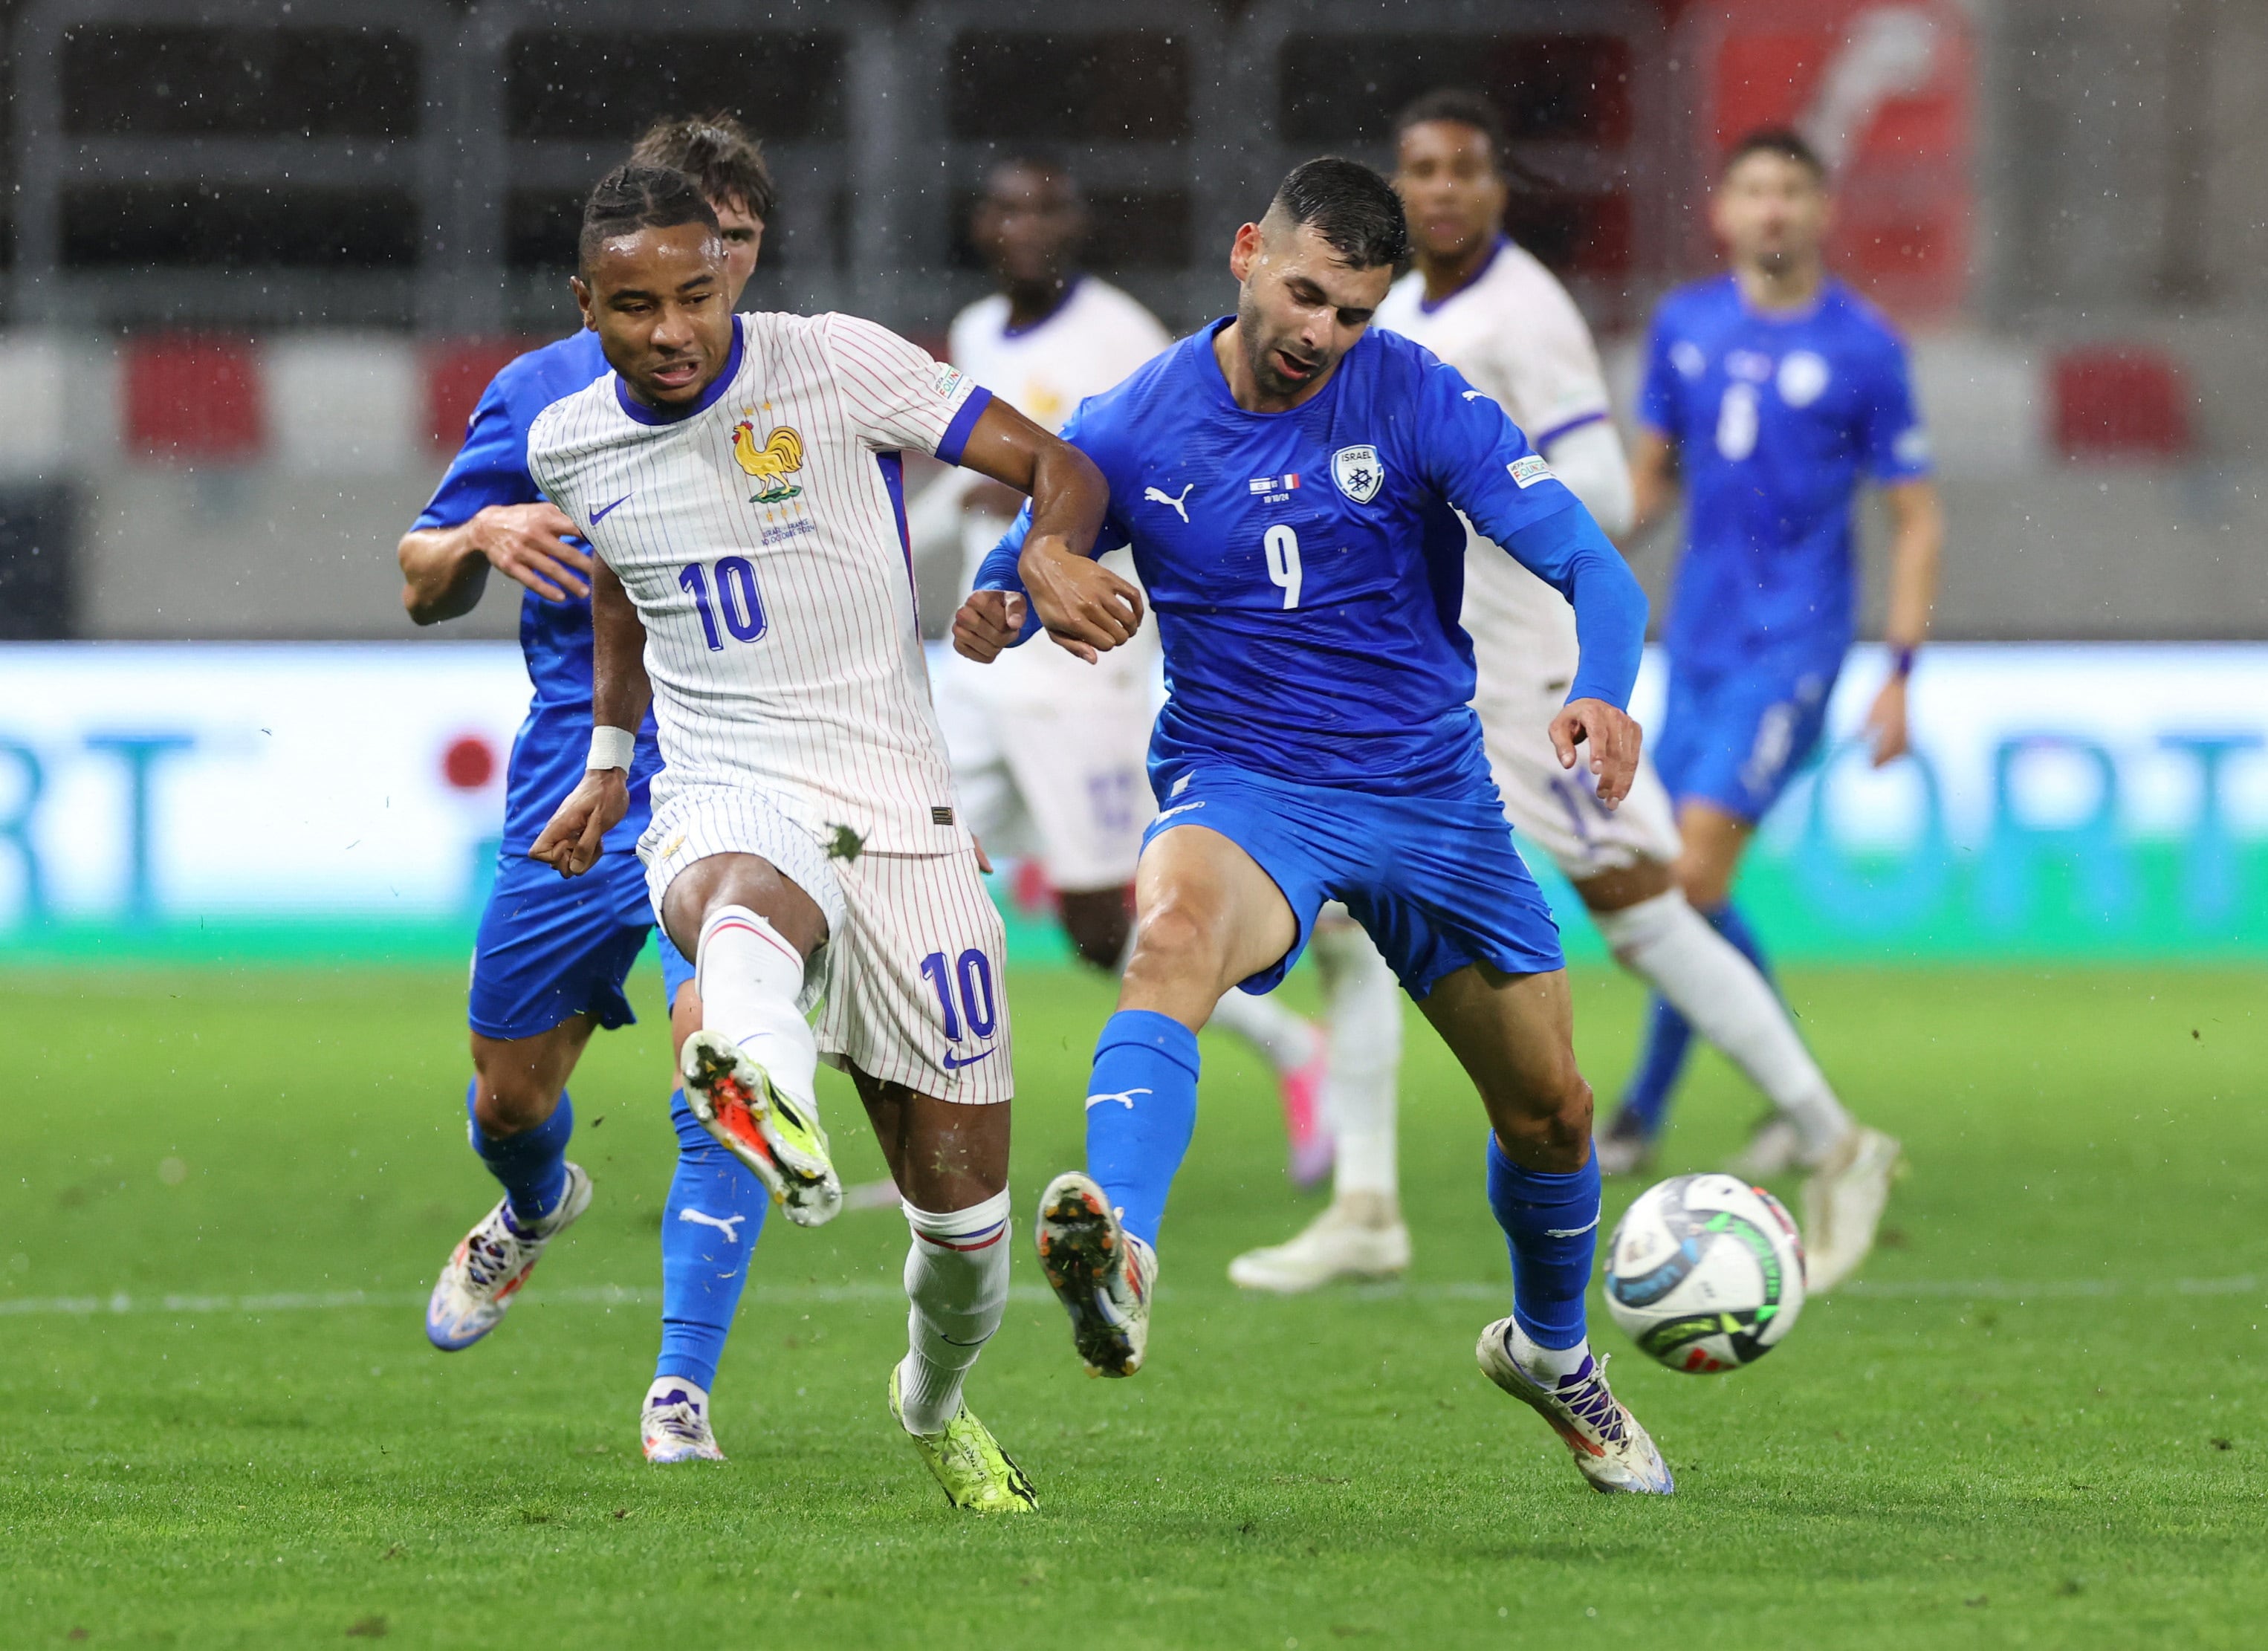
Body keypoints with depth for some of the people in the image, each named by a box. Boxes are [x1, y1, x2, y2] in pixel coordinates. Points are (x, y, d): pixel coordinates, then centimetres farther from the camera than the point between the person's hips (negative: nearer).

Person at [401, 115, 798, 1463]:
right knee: (512, 1095, 11)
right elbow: (424, 588, 10)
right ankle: (535, 1211, 50)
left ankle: (683, 1388, -21)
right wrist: (483, 535, -12)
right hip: (573, 787, 3)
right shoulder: (544, 393, 6)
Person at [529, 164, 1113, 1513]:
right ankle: (767, 1100, -77)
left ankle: (939, 1404, 35)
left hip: (900, 812, 0)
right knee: (741, 912, -41)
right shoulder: (573, 446, 8)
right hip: (728, 804, 1)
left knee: (962, 1190, 2)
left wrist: (1042, 573, -23)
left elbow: (1057, 466, -3)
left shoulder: (838, 366, -5)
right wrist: (610, 760, 34)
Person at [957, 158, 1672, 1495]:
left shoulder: (1418, 402, -9)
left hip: (1433, 794, 2)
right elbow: (1008, 588, 6)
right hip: (1244, 786, -2)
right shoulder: (1134, 430, -6)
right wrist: (1007, 600, -20)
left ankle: (1552, 1348, 42)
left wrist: (1606, 693, -36)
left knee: (1549, 1109, 9)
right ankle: (1119, 1253, -61)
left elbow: (1592, 566, -15)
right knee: (1174, 927, -38)